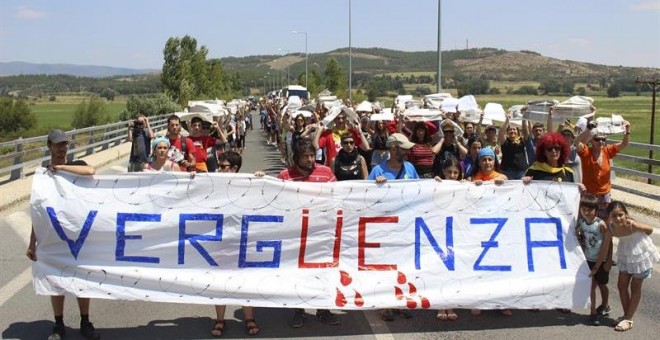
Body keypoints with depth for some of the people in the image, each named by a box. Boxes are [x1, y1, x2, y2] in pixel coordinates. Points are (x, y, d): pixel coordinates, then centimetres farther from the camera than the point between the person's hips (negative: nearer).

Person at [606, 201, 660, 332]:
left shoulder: (632, 225, -32)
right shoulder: (611, 228, -21)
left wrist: (638, 238, -2)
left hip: (641, 255, -4)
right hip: (625, 256, 4)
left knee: (635, 287, 8)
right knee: (621, 285, 9)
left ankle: (628, 320, 16)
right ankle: (626, 315, 26)